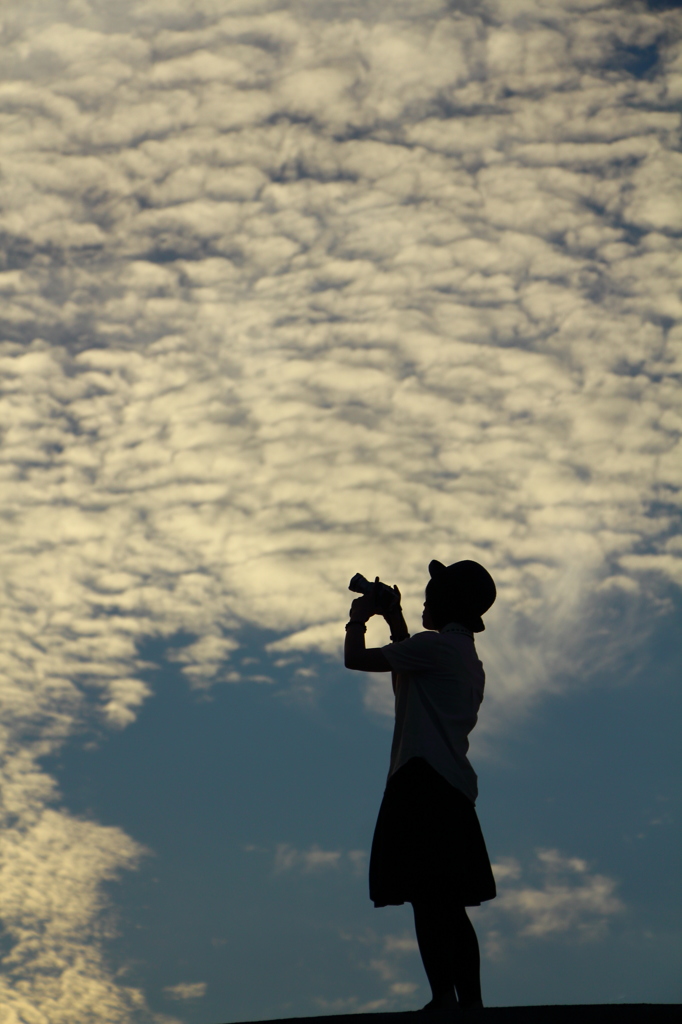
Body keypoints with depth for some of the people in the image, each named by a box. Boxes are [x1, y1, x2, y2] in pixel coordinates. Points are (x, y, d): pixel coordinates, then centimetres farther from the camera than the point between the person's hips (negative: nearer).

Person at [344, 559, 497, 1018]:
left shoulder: (436, 645, -7)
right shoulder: (465, 655, 22)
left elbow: (356, 659, -7)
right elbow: (408, 683, 36)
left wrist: (358, 619, 14)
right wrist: (396, 623, 36)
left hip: (426, 783, -9)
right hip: (453, 787, 10)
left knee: (427, 898, -13)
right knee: (449, 903, 10)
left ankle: (444, 999, -19)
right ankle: (470, 1001, 10)